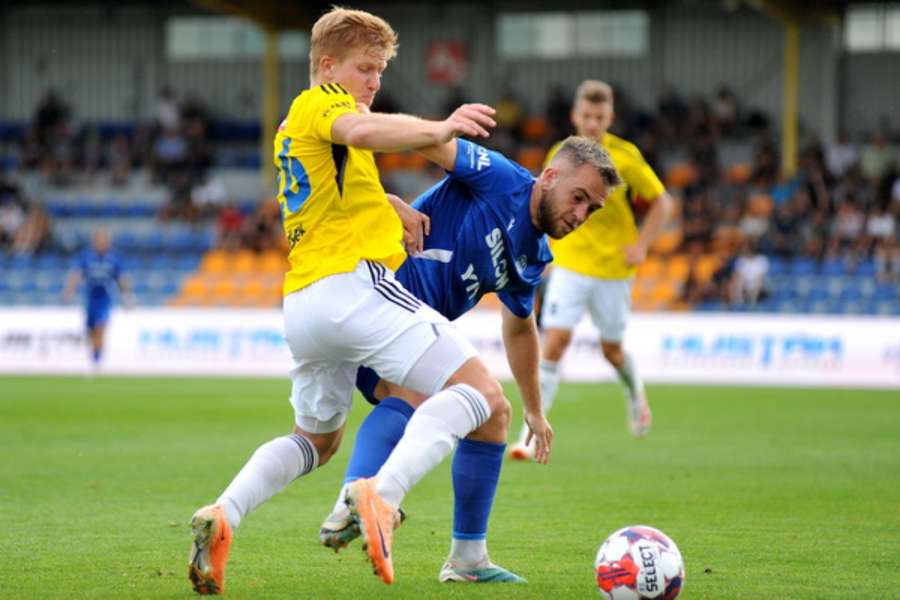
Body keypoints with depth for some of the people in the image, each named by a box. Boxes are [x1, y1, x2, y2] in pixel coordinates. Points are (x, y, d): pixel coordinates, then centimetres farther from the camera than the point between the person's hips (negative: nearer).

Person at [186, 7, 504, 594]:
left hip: (301, 304, 9)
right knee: (482, 396, -16)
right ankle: (384, 493, -38)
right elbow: (358, 131, -24)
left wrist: (392, 207, 23)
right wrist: (438, 129, -38)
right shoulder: (320, 102, 0)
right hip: (355, 282, -9)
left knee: (316, 439, 27)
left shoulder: (289, 129, 28)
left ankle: (223, 514, 4)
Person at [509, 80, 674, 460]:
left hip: (614, 268, -1)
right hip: (569, 264, 1)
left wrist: (641, 246, -9)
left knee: (611, 349, 11)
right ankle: (533, 431, -12)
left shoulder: (625, 157, -10)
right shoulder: (559, 155, -2)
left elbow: (661, 203, 0)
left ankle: (634, 392, 47)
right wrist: (549, 242, 6)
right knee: (555, 341, -13)